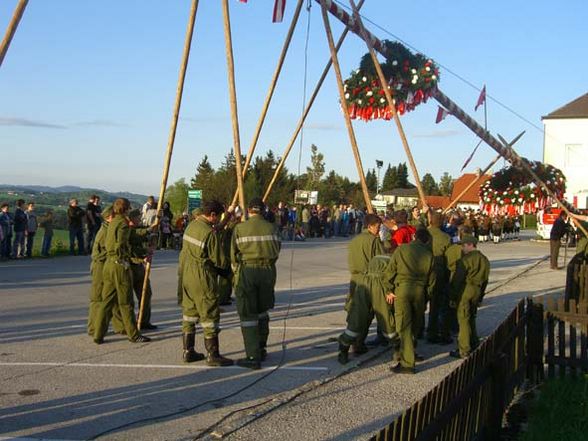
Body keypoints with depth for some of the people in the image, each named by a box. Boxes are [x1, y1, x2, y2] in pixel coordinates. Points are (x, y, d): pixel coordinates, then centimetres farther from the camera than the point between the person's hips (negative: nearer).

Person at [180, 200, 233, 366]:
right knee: (210, 315, 0)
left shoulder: (191, 226, 6)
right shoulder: (210, 233, -20)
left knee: (189, 313, 15)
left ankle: (188, 351, 23)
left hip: (187, 276, 9)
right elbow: (217, 260, -15)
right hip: (203, 278, -9)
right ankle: (213, 355, 5)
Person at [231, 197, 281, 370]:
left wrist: (237, 271, 18)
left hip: (247, 271, -3)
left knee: (248, 315, 2)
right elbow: (277, 251, 6)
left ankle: (253, 357, 0)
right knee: (262, 311, 20)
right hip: (267, 271, 3)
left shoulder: (240, 229, -5)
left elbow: (234, 255, 0)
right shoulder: (271, 228, 1)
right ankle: (261, 349, 29)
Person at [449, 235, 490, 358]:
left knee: (464, 320, -4)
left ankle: (464, 351, -2)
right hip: (477, 290, 8)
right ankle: (474, 345, 24)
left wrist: (453, 297, -8)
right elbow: (485, 280, 18)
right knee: (471, 318, 19)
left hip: (465, 290, -8)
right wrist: (480, 296, 23)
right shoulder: (484, 260, 13)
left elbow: (458, 279, -13)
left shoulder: (466, 259, -12)